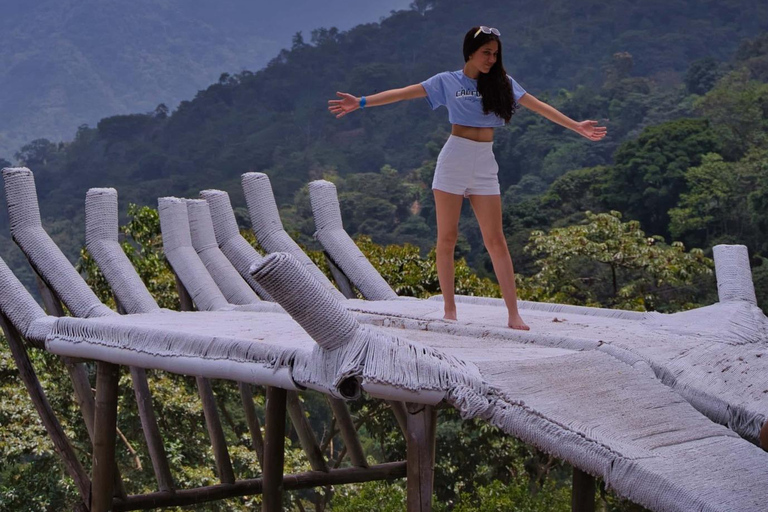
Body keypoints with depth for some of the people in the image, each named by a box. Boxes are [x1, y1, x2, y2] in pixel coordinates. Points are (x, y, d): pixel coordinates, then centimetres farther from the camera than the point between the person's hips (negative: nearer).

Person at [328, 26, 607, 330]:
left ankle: (513, 314, -3)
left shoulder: (502, 83, 8)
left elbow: (539, 107, 9)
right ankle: (450, 309, 7)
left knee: (495, 239, -1)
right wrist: (361, 102, -10)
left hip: (485, 167, 2)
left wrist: (577, 127, 5)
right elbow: (403, 93, -2)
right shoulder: (447, 81, 2)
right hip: (454, 160, -2)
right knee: (447, 237, 0)